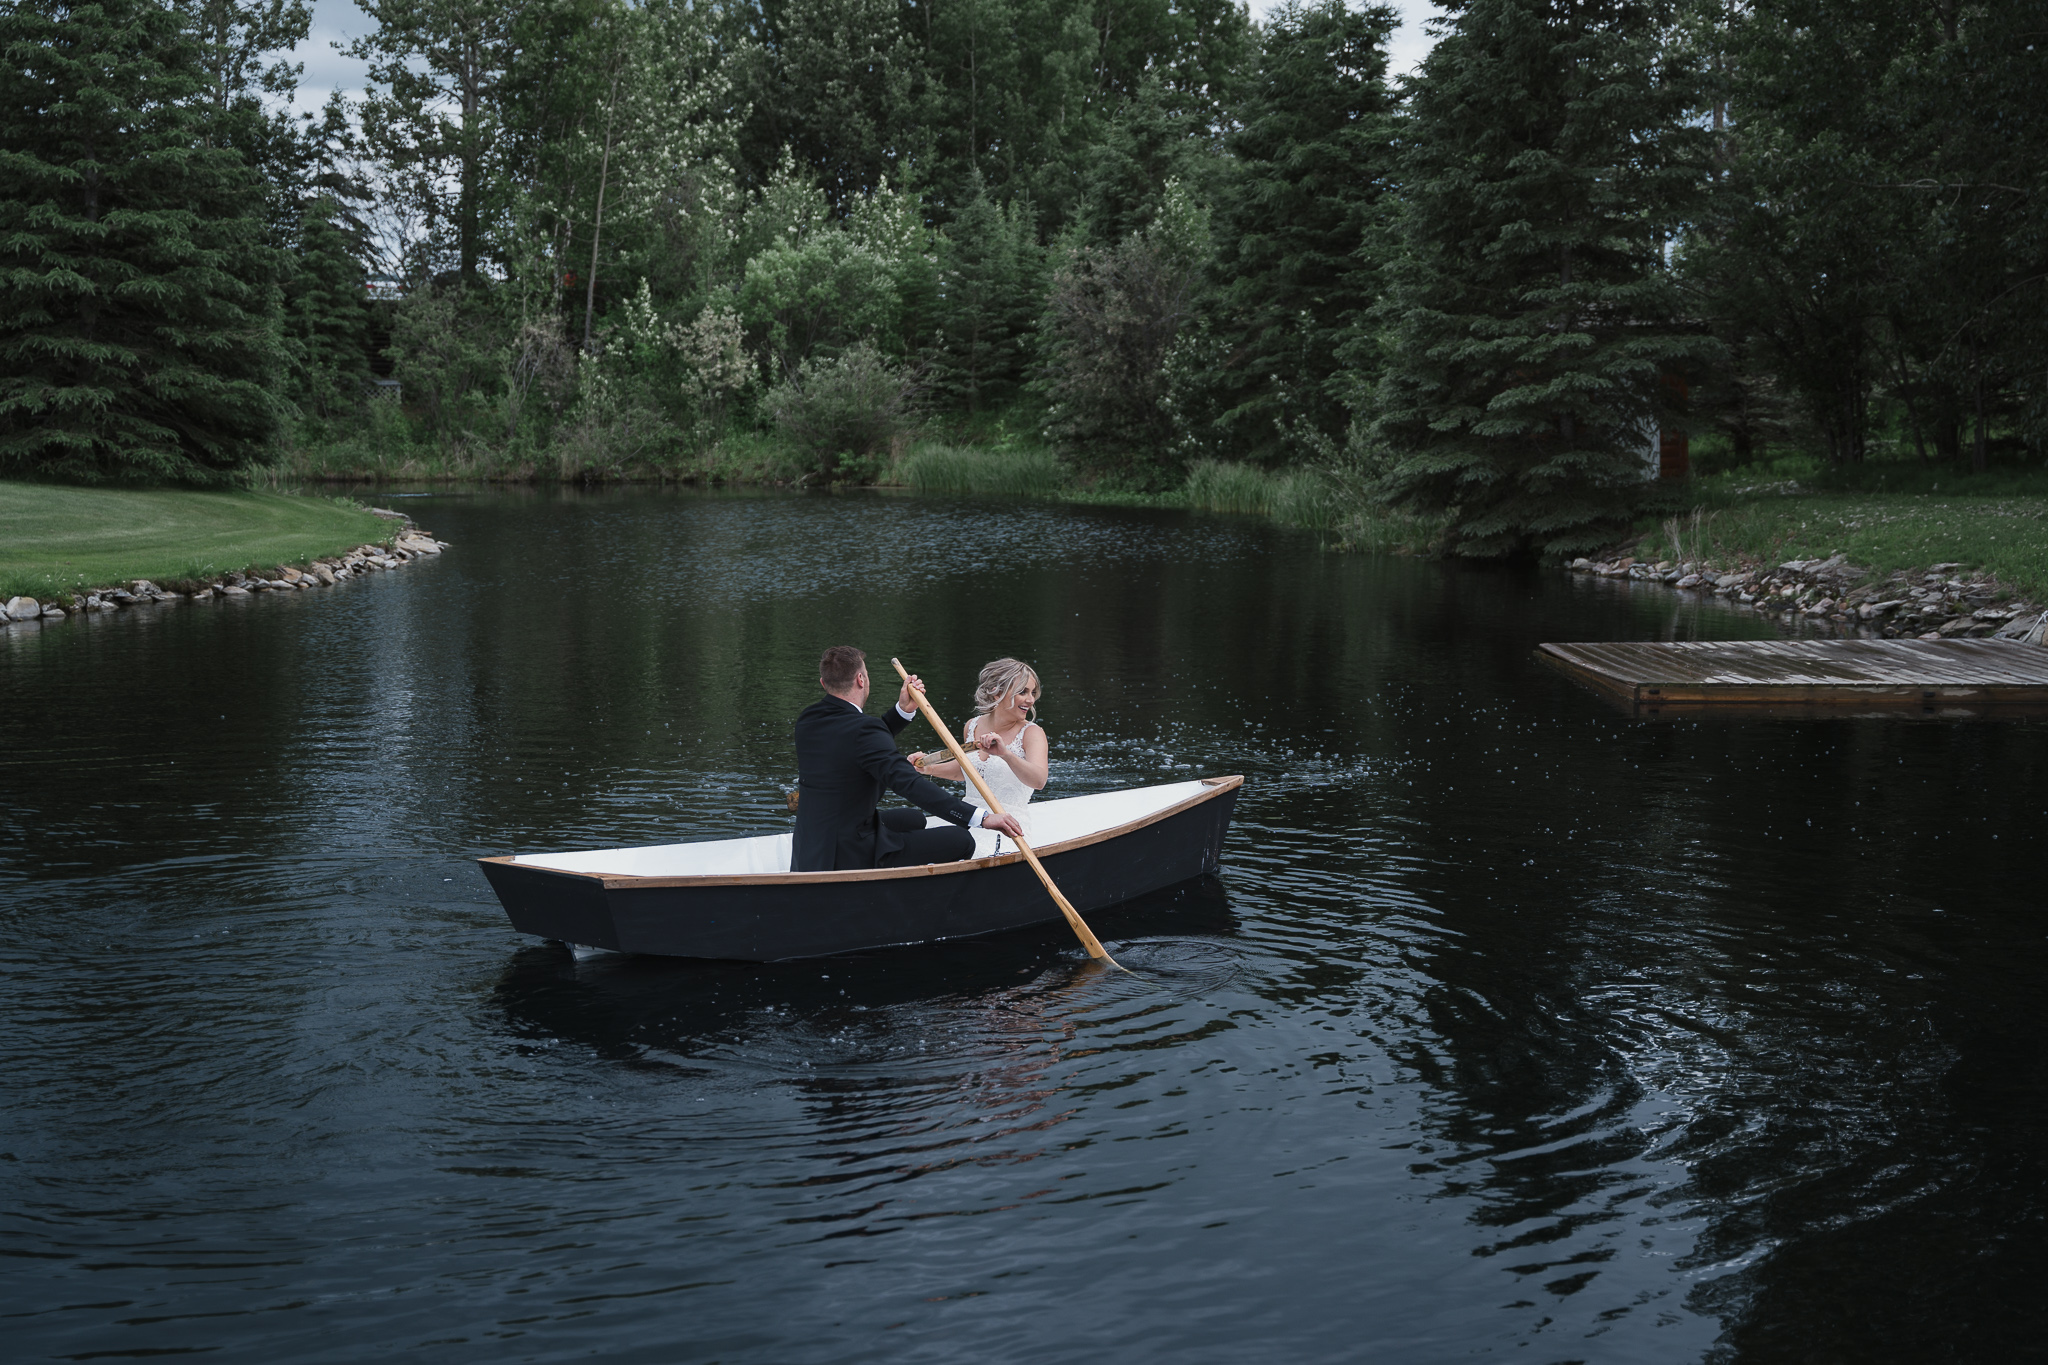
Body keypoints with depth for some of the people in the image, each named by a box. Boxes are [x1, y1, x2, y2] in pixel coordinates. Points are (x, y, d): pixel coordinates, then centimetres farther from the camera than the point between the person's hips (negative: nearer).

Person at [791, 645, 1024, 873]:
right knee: (961, 841, -6)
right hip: (850, 856, -10)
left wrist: (904, 711, 4)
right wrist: (981, 817, -34)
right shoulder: (862, 729, -24)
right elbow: (910, 783, -31)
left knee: (915, 819, 30)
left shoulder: (808, 719, 3)